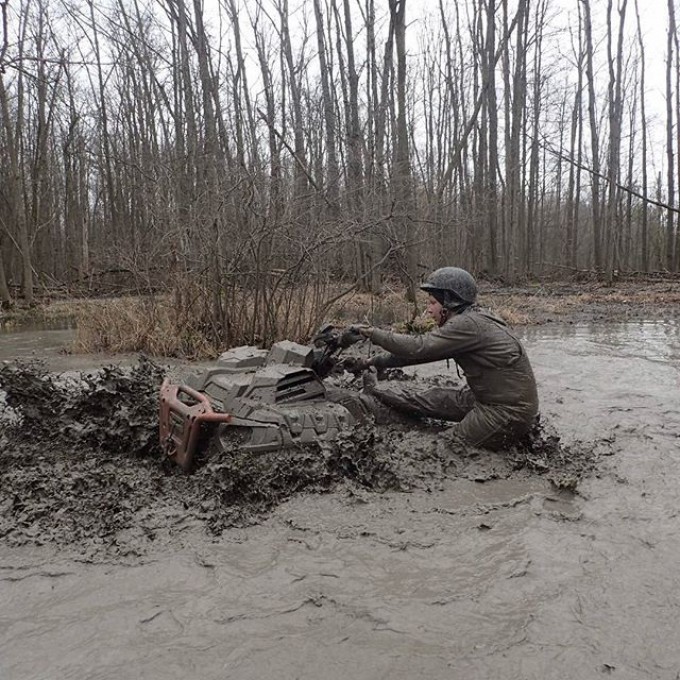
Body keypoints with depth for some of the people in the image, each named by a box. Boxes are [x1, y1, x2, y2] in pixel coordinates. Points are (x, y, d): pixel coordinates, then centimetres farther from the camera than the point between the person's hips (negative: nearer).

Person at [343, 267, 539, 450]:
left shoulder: (469, 325, -23)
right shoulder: (470, 321, 7)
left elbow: (418, 347, -25)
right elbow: (424, 351, 9)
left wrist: (372, 333, -13)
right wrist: (375, 362, 9)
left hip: (509, 412, -9)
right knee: (430, 399, 11)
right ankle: (374, 390, 24)